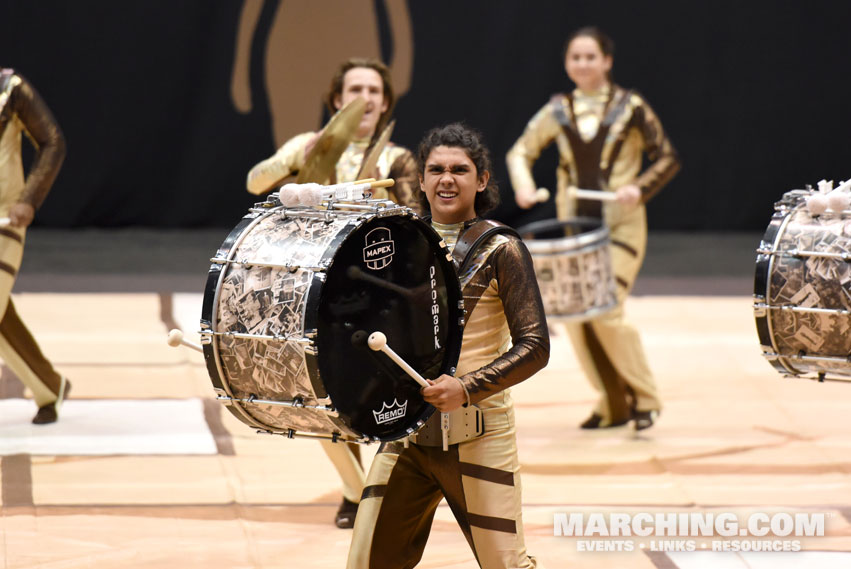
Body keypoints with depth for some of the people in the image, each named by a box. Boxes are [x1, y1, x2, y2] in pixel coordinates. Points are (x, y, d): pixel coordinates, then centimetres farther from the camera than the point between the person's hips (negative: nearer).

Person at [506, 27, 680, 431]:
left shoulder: (630, 107, -2)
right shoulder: (558, 111, 7)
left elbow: (667, 159, 2)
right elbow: (520, 151, 7)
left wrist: (640, 188, -16)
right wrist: (523, 185, -14)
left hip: (620, 225, -4)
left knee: (606, 313, -16)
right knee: (576, 317, 0)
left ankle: (644, 399, 1)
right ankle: (614, 404, 15)